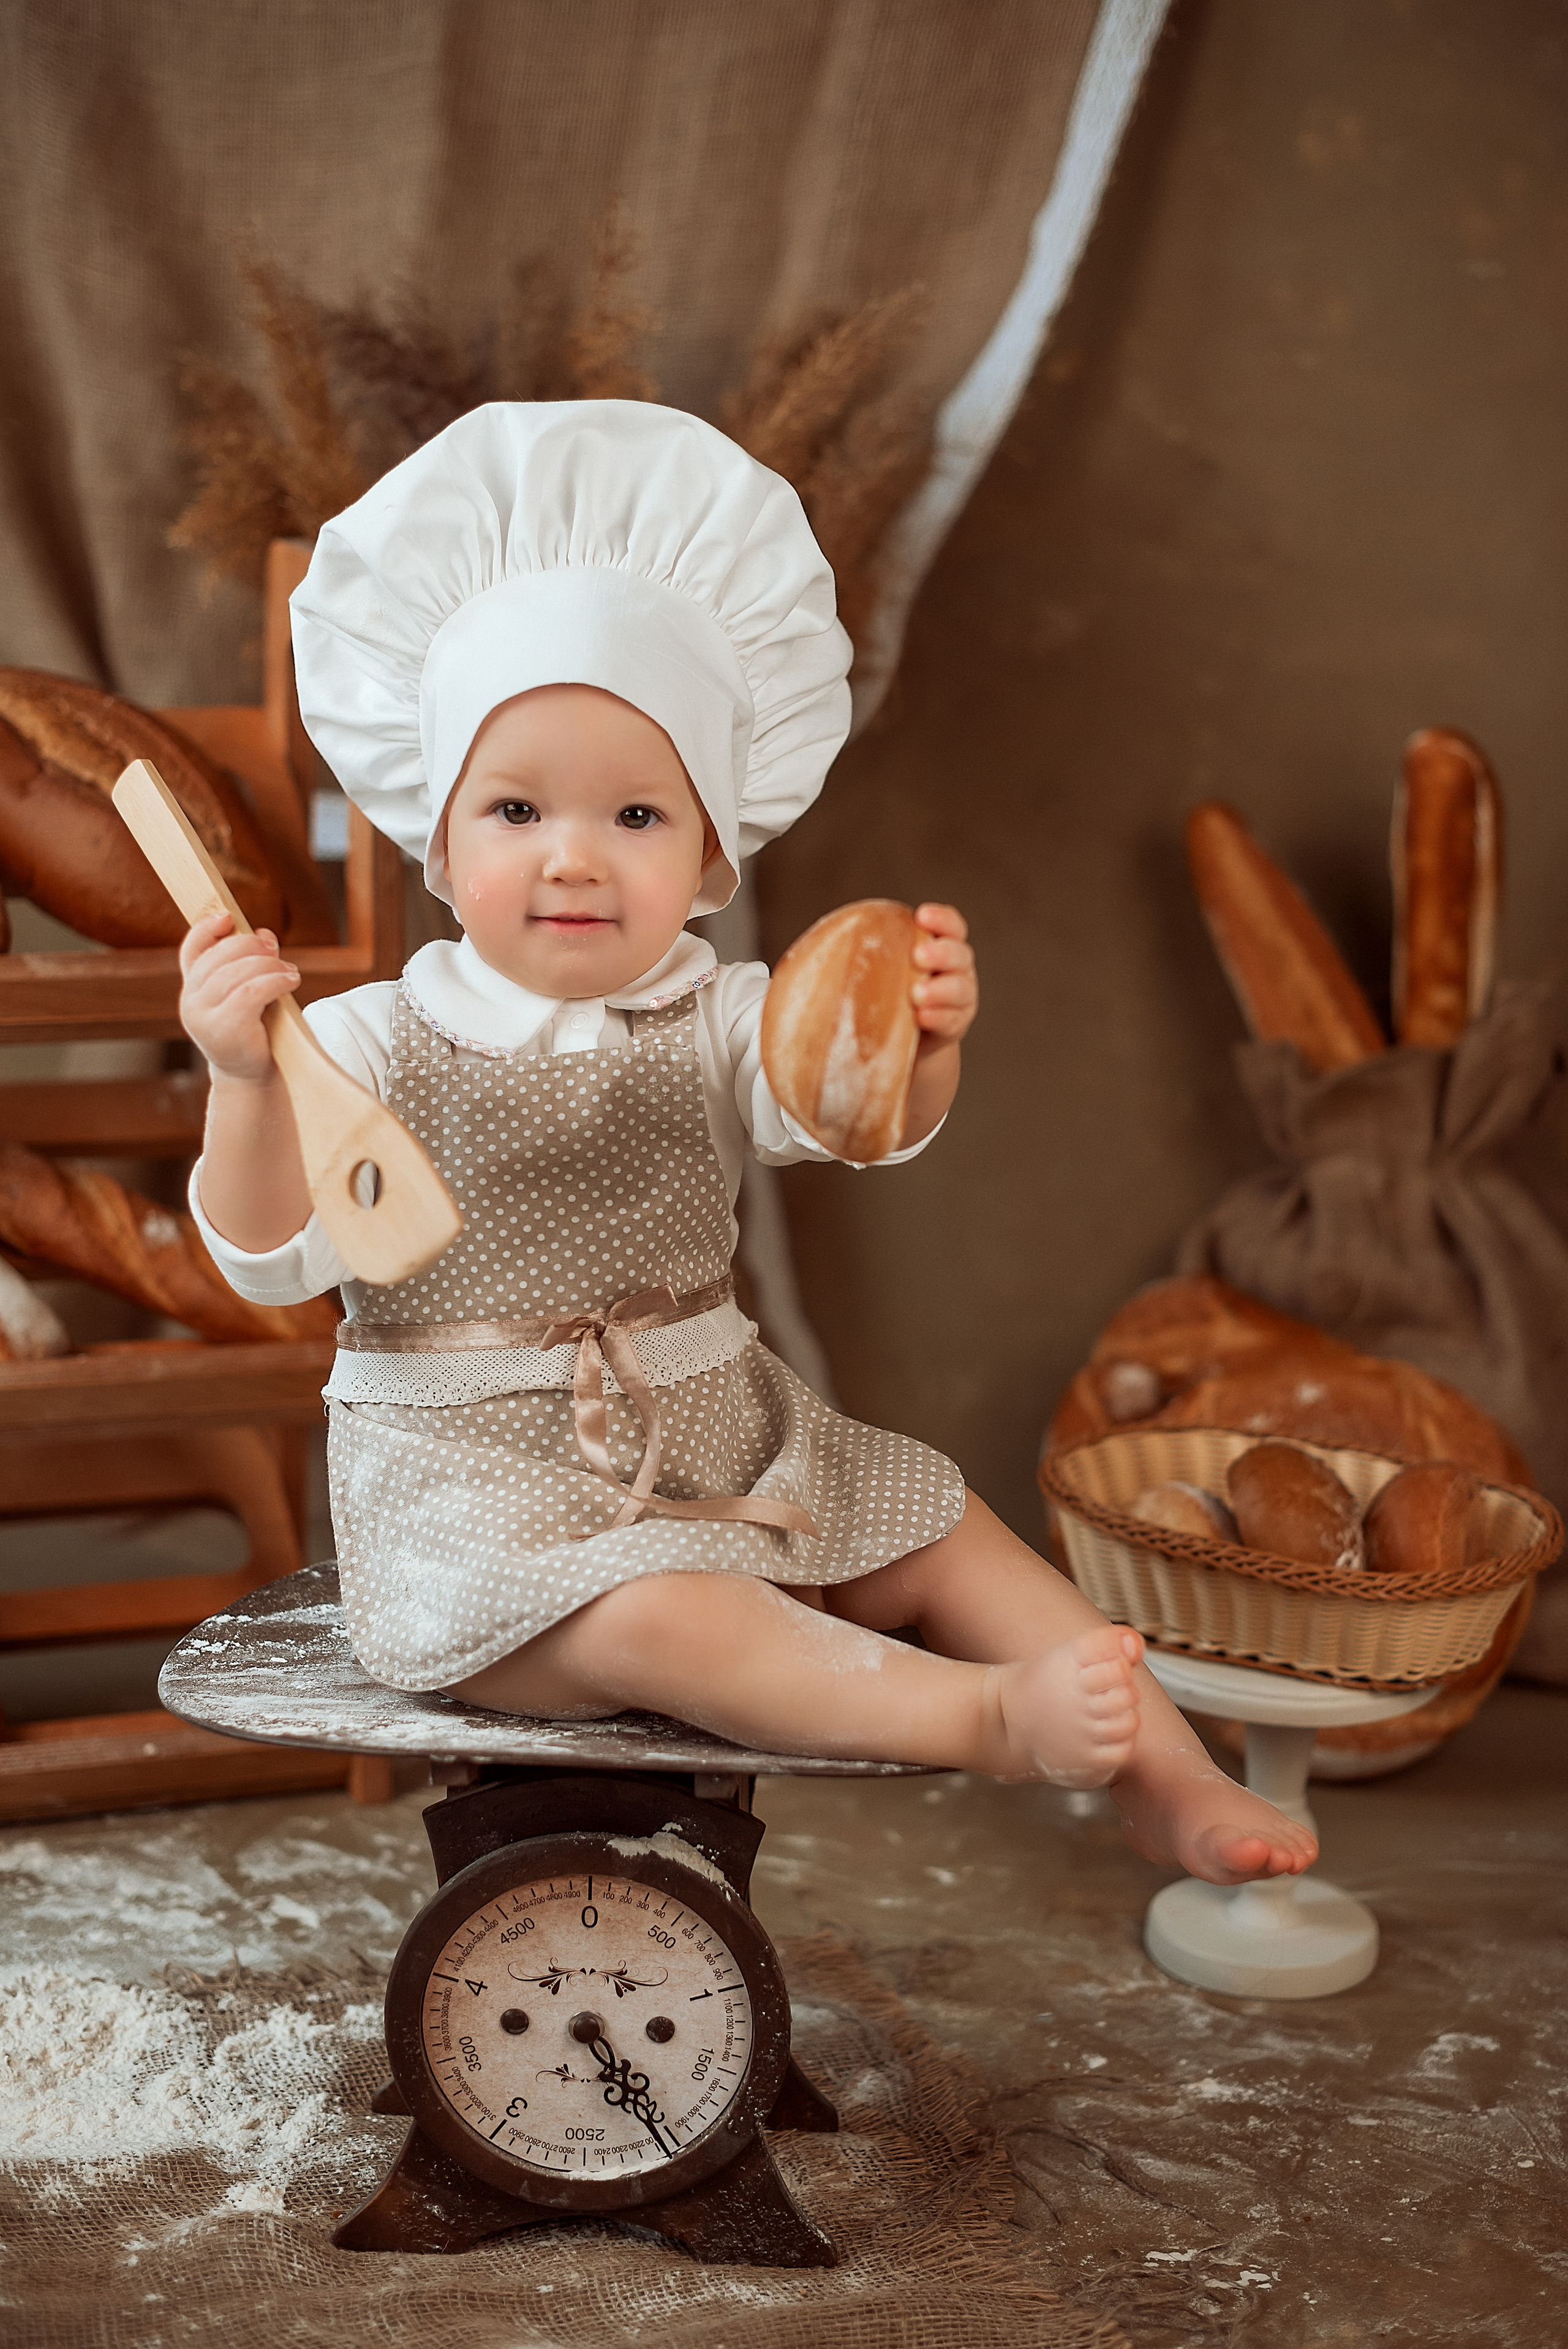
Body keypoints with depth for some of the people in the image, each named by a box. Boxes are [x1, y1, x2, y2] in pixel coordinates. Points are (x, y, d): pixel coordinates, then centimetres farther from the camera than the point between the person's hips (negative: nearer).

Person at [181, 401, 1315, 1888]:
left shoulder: (715, 1019, 1)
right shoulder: (377, 1044, -8)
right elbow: (276, 1261, -16)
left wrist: (917, 1046, -42)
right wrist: (246, 1081, -34)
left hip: (718, 1450, 5)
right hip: (480, 1500, -5)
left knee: (947, 1537, 0)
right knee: (649, 1620, -32)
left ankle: (1168, 1779, 1)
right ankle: (992, 1719, -40)